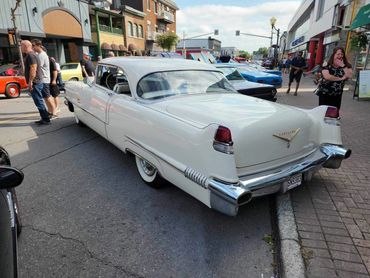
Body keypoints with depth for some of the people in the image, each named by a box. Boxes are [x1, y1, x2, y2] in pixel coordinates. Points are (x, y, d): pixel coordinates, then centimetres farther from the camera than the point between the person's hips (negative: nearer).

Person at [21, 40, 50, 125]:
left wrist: (30, 81, -23)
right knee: (39, 102, 12)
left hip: (35, 83, -10)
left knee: (39, 102, -8)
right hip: (37, 82, 10)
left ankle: (46, 119, -4)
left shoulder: (30, 55, -13)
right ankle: (44, 118, 17)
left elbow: (33, 69, -22)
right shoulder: (31, 54, 20)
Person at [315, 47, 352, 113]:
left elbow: (349, 76, -12)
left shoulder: (346, 65, 3)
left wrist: (343, 66, -15)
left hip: (337, 95, 4)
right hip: (324, 93, -3)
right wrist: (341, 78, -14)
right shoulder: (326, 65, -8)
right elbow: (327, 76, -22)